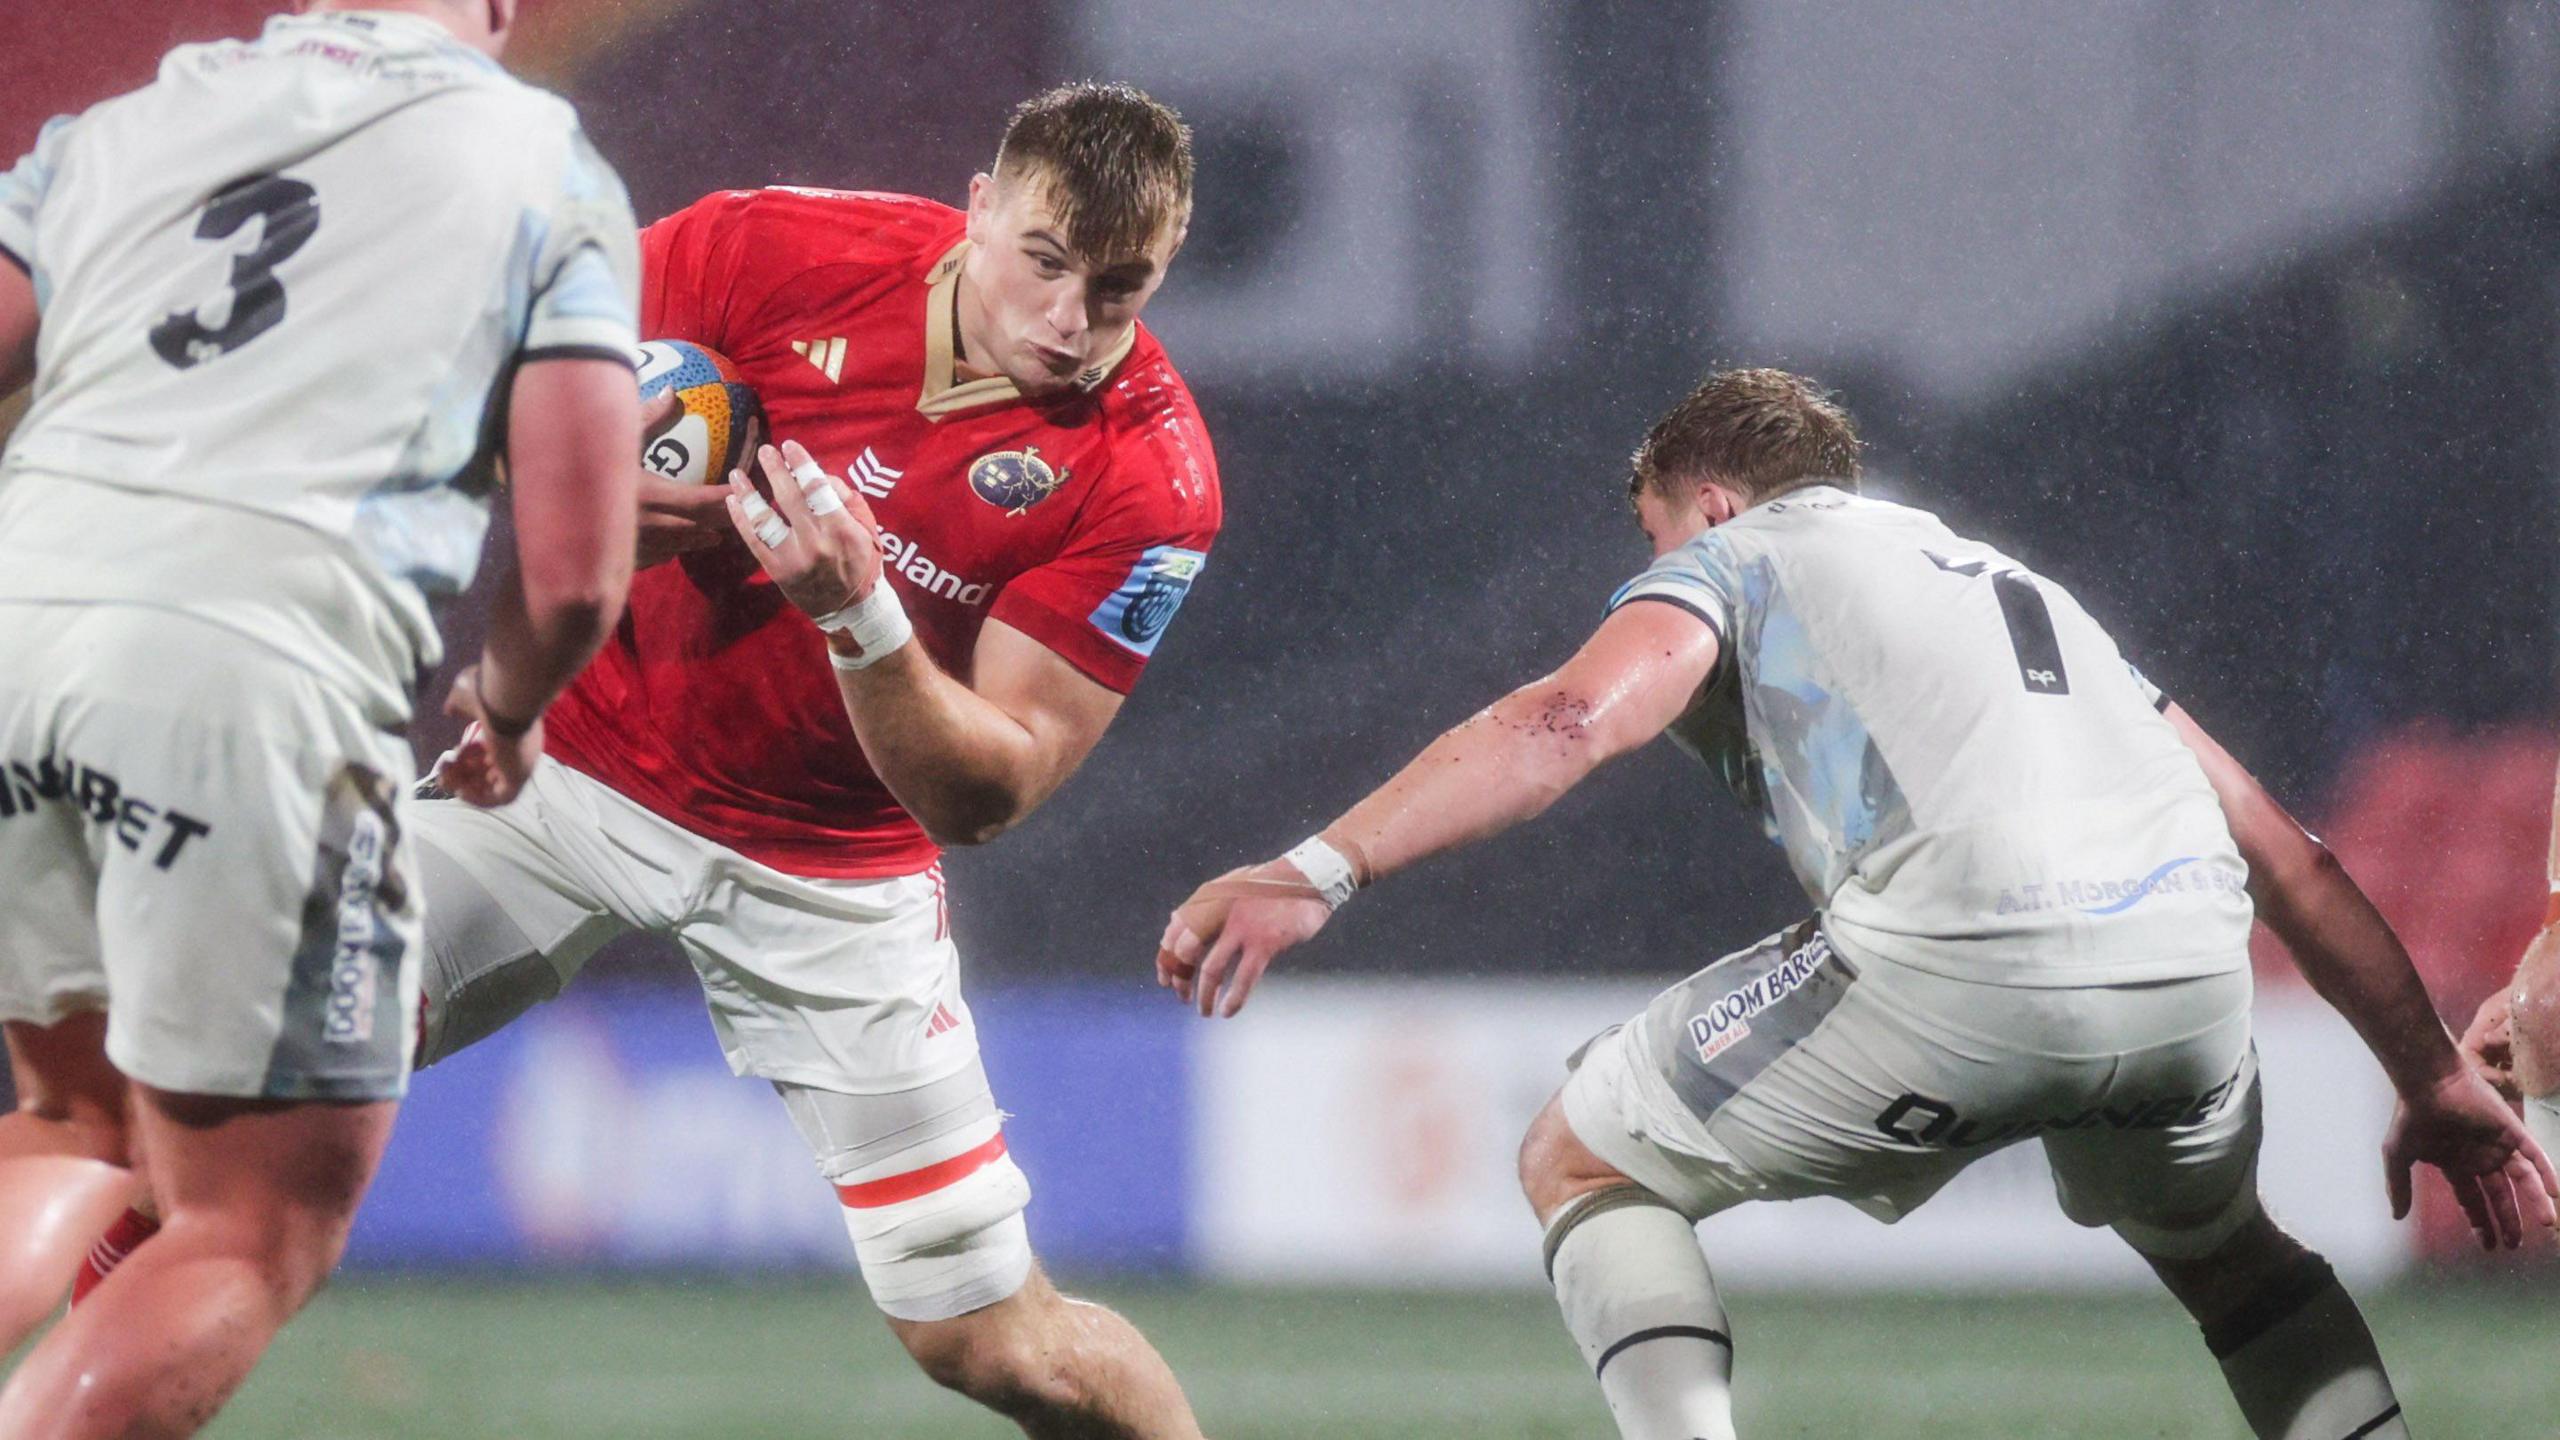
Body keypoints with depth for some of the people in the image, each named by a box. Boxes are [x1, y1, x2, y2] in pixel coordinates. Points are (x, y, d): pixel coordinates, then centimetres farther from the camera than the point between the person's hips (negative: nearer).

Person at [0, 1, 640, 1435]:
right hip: (255, 657, -4)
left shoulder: (118, 127, 23)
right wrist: (504, 715, 28)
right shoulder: (552, 176, 14)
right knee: (257, 1228, 8)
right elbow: (572, 573, 6)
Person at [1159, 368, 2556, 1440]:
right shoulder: (2016, 584, 38)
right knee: (2221, 1246, 37)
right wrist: (2439, 1084, 38)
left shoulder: (1731, 558, 23)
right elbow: (2281, 853, 34)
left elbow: (1571, 719, 0)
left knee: (1578, 1165, 17)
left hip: (1956, 960, -5)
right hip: (2190, 960, 5)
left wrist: (1315, 874, -9)